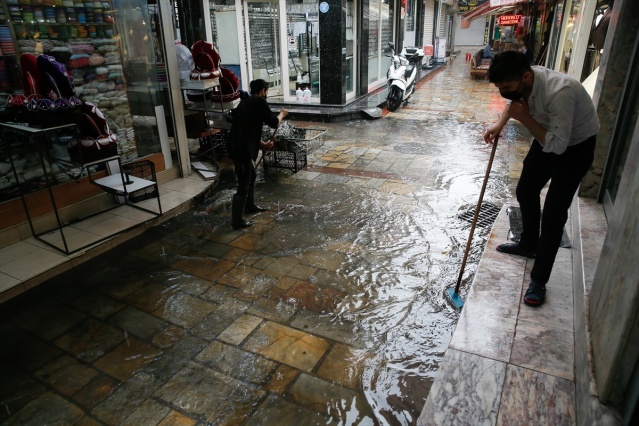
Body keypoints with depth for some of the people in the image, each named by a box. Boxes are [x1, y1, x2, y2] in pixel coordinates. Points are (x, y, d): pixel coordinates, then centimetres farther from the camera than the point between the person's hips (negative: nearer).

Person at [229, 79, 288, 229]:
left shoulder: (246, 102, 19)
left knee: (251, 177, 26)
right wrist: (282, 114, 12)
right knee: (243, 184, -2)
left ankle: (250, 206, 44)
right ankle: (237, 220, 6)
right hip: (243, 149, -10)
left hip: (239, 146, 10)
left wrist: (263, 144, 21)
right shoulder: (259, 102, -9)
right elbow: (274, 123, -8)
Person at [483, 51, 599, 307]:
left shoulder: (560, 92, -39)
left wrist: (525, 117, -34)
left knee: (553, 215, -8)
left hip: (574, 148, -8)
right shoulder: (521, 82, -16)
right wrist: (500, 123, -10)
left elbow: (557, 145, -36)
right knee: (526, 192, 19)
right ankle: (528, 244, 42)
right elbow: (513, 102, 8)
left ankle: (538, 280, 4)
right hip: (546, 140, 8)